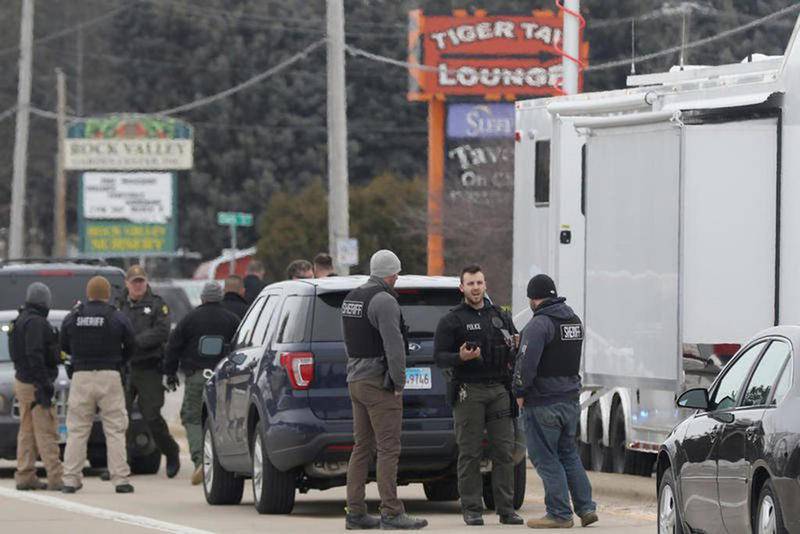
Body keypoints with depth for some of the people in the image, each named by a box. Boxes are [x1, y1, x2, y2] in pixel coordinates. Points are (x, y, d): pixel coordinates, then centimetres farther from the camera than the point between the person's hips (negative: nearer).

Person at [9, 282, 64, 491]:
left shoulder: (21, 320, 13)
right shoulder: (36, 323, -17)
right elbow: (34, 355, -23)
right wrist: (44, 385, -23)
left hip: (21, 379, 10)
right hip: (35, 382, -10)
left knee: (27, 431, 12)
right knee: (46, 432, -9)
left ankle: (25, 476, 14)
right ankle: (56, 478, -10)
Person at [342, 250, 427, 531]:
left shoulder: (350, 299, 14)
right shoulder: (384, 300, -15)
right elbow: (394, 345, -21)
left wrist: (356, 371, 17)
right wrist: (399, 383, -13)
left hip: (355, 379, 9)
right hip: (378, 382, -9)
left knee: (362, 448, 11)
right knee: (388, 449, -8)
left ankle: (355, 512, 10)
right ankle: (391, 514, -11)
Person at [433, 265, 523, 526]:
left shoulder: (500, 317, 16)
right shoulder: (451, 321, 4)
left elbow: (516, 351, 23)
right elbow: (439, 357, -1)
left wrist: (516, 347, -1)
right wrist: (461, 358, -20)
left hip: (499, 389, 4)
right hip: (469, 392, -4)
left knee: (504, 451, 0)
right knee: (470, 453, -3)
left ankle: (506, 509, 4)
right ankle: (472, 509, 1)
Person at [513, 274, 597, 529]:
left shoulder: (539, 324, -16)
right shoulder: (574, 320, 12)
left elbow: (527, 362, -23)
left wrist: (520, 392, -10)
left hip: (543, 402, -8)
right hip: (571, 399, 8)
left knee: (545, 459, -1)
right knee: (568, 454, 18)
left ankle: (559, 514, -1)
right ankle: (586, 507, 14)